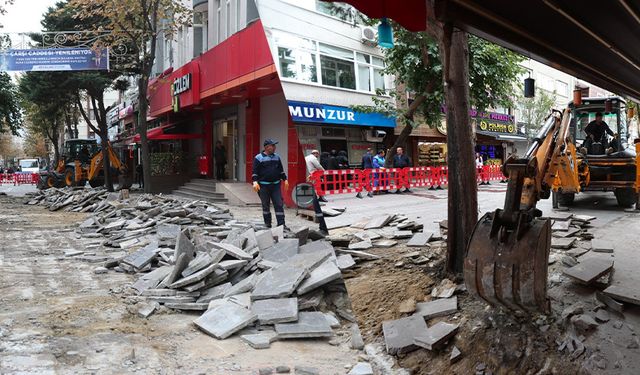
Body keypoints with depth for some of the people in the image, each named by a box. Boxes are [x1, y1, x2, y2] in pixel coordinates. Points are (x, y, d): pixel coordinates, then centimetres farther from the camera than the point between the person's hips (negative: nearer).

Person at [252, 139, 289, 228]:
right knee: (265, 206, 6)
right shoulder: (258, 158, -2)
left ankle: (281, 224, 0)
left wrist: (285, 180, 12)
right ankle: (267, 225, 17)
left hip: (276, 185, 4)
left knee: (279, 205, -2)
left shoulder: (277, 157, 12)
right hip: (263, 186, -3)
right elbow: (255, 172, -6)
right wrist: (255, 182, -19)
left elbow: (281, 170, 19)